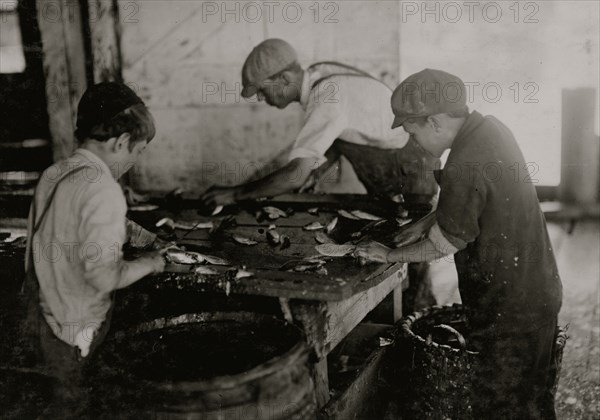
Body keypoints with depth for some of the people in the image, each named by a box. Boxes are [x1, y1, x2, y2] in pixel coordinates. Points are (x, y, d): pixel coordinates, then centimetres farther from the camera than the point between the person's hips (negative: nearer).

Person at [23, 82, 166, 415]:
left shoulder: (53, 174, -1)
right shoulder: (103, 190, -26)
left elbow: (53, 243, 8)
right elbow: (104, 276, -28)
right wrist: (149, 263, -12)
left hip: (44, 316, 7)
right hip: (77, 333, -7)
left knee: (56, 396, 23)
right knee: (72, 404, 13)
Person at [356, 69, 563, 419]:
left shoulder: (465, 167, -28)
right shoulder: (489, 127, 1)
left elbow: (441, 246, -16)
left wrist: (390, 255, -2)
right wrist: (423, 225, 8)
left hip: (513, 310, -9)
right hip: (539, 292, 9)